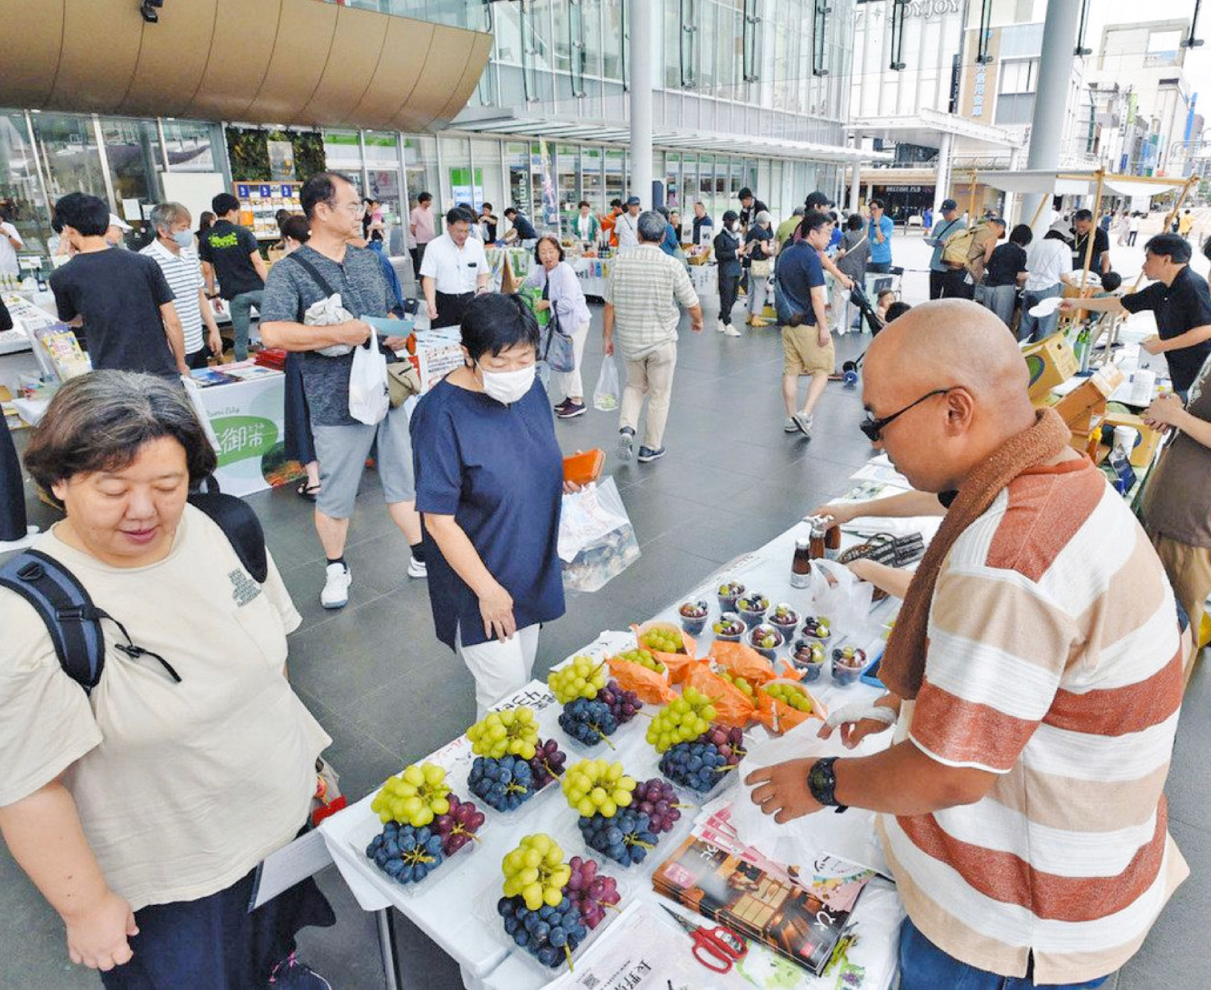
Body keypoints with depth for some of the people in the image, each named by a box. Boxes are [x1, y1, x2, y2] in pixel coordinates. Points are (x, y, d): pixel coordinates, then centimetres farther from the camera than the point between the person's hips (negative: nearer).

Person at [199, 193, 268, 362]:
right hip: (256, 289, -2)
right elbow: (257, 262, -6)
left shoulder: (206, 239, 5)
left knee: (240, 340, 5)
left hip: (234, 294, 2)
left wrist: (213, 295, 15)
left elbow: (207, 270, 6)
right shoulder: (243, 232, -2)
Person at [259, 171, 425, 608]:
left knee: (403, 478, 14)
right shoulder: (290, 271, -9)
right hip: (338, 403, -5)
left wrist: (397, 332, 0)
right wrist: (341, 334, -23)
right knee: (336, 495, 8)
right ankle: (336, 567, 29)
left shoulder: (369, 260, 11)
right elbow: (274, 333, -21)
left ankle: (422, 555, 27)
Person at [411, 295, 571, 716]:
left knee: (522, 679, 23)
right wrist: (488, 590, -18)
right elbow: (439, 521, -22)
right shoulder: (442, 413, -25)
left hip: (531, 570, 7)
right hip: (478, 578, -7)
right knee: (504, 692, 2)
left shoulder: (530, 388, -4)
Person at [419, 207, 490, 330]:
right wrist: (431, 304, -23)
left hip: (469, 301, 3)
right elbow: (428, 278, -9)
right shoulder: (434, 246, -5)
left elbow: (483, 273, 16)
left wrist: (482, 287, -7)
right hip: (444, 302, -3)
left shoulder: (476, 245, 7)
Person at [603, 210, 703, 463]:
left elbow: (609, 305, -2)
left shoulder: (620, 262, -6)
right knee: (659, 395, 13)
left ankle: (626, 428, 4)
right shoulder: (672, 265, -13)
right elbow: (692, 305, -5)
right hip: (662, 342, -2)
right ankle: (650, 447, 22)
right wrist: (697, 321, 17)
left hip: (628, 341, 3)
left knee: (635, 385, 25)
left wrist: (607, 337, 11)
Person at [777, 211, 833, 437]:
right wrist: (823, 327, -17)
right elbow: (816, 296, -19)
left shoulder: (785, 254, 10)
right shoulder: (811, 257, -15)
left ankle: (791, 418, 15)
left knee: (791, 370, 11)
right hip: (809, 324, -8)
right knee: (822, 369, 4)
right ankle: (805, 413, -6)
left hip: (787, 321, 8)